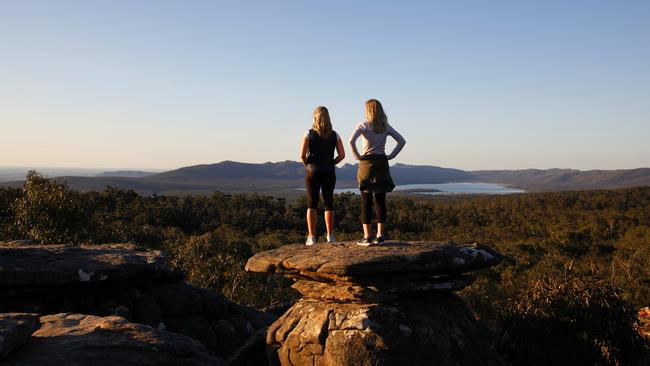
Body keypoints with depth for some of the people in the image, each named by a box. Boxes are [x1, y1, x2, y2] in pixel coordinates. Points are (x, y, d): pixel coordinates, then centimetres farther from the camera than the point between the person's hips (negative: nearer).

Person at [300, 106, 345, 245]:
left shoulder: (309, 134, -5)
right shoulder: (334, 135, 2)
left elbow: (302, 155, -11)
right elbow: (342, 155, -2)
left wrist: (307, 164, 7)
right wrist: (330, 164, 10)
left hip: (312, 172, -2)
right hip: (329, 173, 2)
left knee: (312, 204, 2)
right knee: (329, 203, 10)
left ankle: (311, 236, -1)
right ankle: (330, 235, 12)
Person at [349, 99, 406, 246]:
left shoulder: (364, 125, -4)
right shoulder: (386, 126, 9)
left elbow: (351, 141, -19)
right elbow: (402, 141, 6)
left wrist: (357, 155, -8)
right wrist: (391, 156, 6)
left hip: (367, 163, -4)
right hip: (382, 163, 4)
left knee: (366, 201, 0)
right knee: (380, 201, 6)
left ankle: (367, 237, 0)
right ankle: (380, 236, 7)